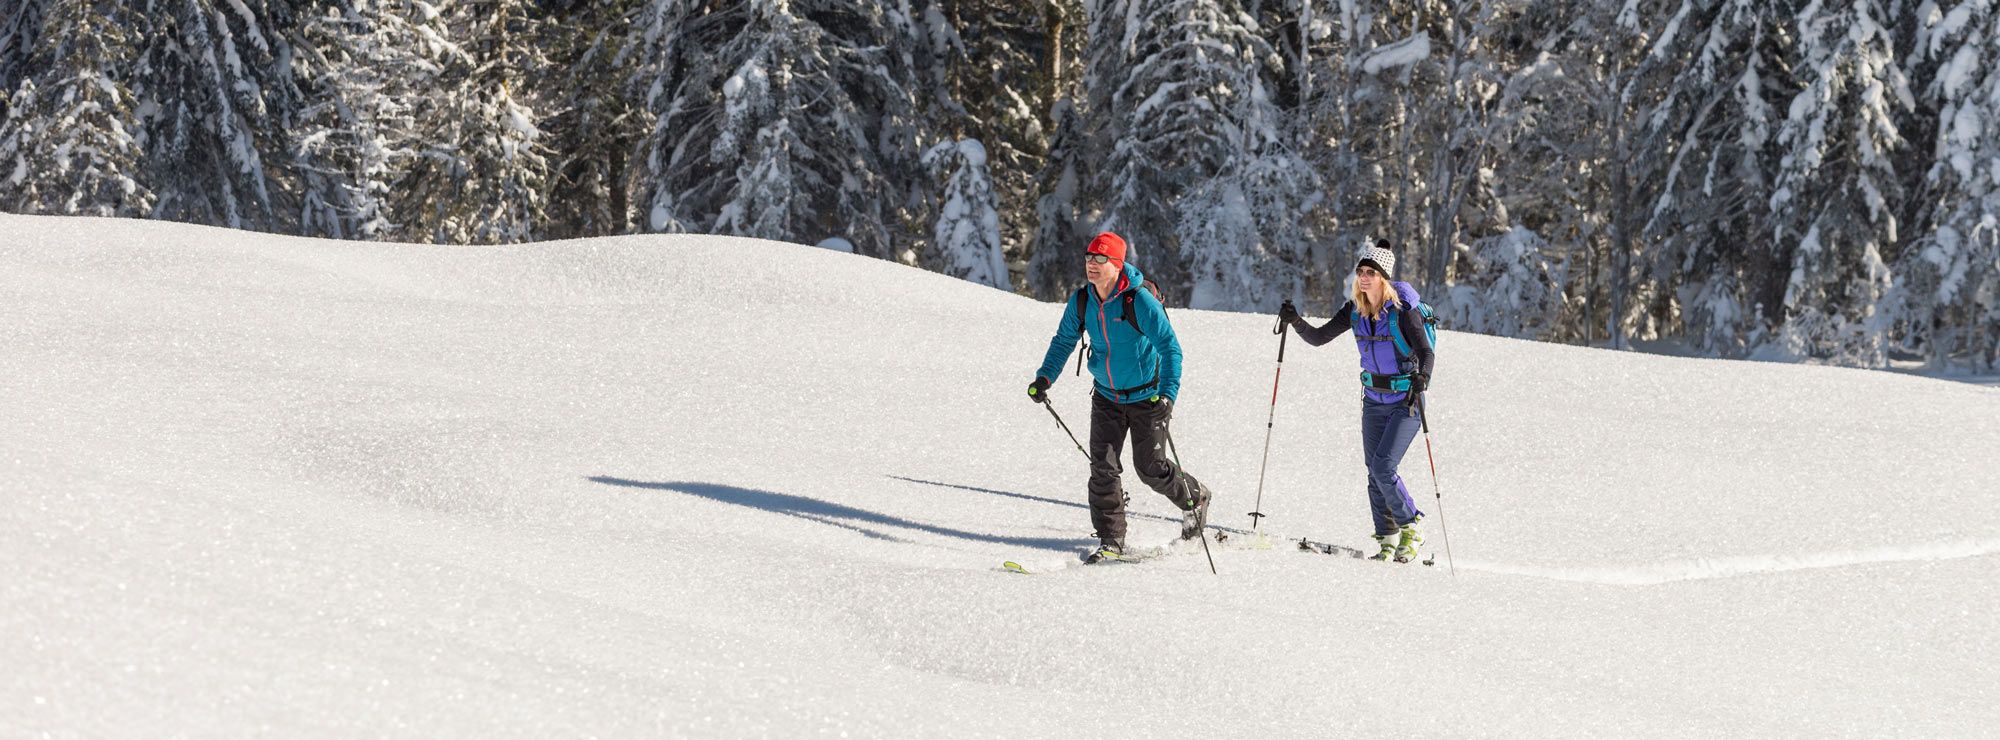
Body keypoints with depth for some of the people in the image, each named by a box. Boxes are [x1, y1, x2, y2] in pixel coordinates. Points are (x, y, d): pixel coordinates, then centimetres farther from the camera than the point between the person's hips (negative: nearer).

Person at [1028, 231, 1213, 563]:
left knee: (1151, 468, 5)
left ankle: (1194, 498, 36)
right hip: (1106, 396, 5)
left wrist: (1168, 395, -34)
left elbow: (1170, 347, -23)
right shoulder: (1081, 301, -7)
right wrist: (1044, 377, -6)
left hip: (1146, 396, -5)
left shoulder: (1139, 300, -24)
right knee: (1103, 467, -6)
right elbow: (1064, 341, 9)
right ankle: (1110, 541, 2)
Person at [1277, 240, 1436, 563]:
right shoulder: (1355, 310, 0)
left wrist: (1421, 376, -45)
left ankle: (1411, 529, 2)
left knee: (1383, 466, -16)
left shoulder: (1403, 310, -18)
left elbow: (1426, 353, -24)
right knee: (1375, 473, 4)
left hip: (1406, 400, -6)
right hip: (1374, 400, 6)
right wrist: (1295, 321, -15)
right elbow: (1318, 338, 3)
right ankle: (1388, 540, 13)